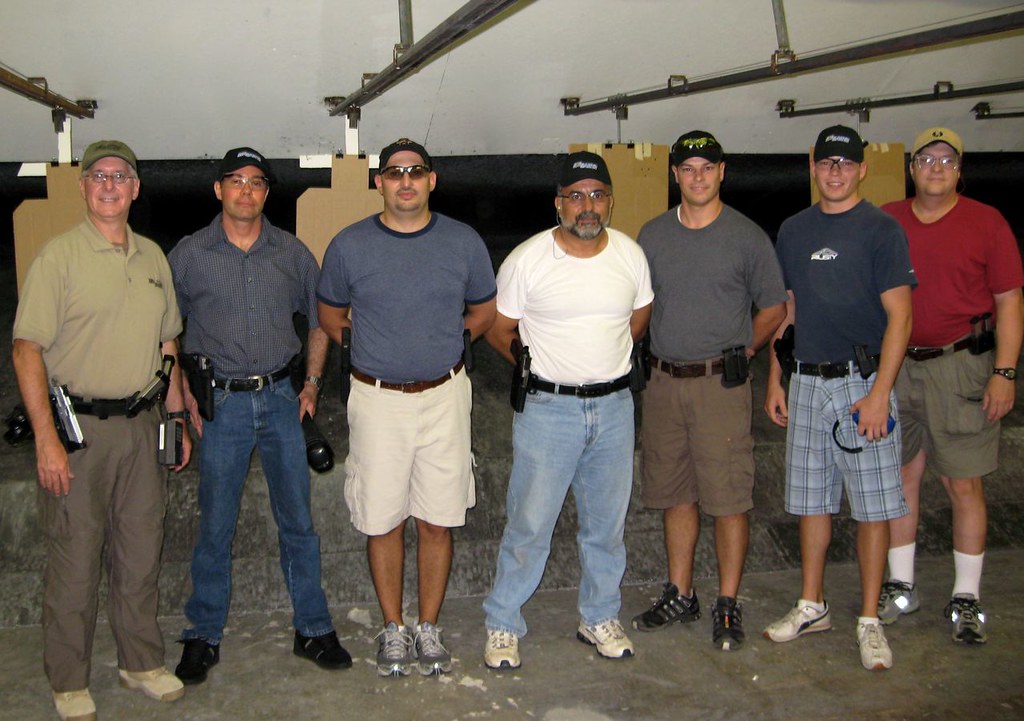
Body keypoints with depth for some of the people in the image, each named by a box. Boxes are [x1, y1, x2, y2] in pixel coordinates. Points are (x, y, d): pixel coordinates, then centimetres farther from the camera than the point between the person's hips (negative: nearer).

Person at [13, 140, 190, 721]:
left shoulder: (153, 257, 11)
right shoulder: (59, 256, -7)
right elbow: (28, 350, -11)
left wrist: (178, 421, 15)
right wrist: (47, 440, -17)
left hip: (141, 425, 5)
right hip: (79, 427, -5)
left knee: (141, 554, 13)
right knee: (75, 562, 3)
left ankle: (143, 663, 29)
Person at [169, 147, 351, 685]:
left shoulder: (292, 252, 5)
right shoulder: (188, 255, 0)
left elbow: (319, 319, 16)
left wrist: (311, 383, 7)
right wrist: (184, 396, -2)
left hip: (280, 398, 2)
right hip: (221, 403, -2)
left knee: (298, 520, 7)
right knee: (215, 525, 4)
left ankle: (313, 629, 20)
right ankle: (203, 636, 19)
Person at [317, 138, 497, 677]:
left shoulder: (465, 243, 1)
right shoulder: (349, 245, -1)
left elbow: (483, 312, 15)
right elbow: (330, 315, 13)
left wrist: (445, 345, 7)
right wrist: (372, 349, 7)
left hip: (444, 396, 1)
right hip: (376, 398, 0)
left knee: (437, 520, 5)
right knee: (382, 519, 5)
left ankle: (429, 628, 21)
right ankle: (393, 628, 22)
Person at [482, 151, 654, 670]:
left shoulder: (631, 255, 1)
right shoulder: (527, 260, -10)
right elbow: (499, 331, 2)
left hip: (614, 407, 4)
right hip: (548, 408, -3)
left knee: (607, 524, 14)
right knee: (530, 524, 0)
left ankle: (599, 618, 32)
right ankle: (502, 625, 17)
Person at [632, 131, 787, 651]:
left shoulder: (747, 237, -1)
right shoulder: (653, 235, 9)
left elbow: (774, 310, 5)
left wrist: (736, 354, -1)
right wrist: (659, 357, 9)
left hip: (721, 382, -4)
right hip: (663, 380, 4)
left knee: (728, 497, -2)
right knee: (675, 494, 12)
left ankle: (728, 607, 10)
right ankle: (679, 597, 25)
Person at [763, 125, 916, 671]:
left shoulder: (881, 230, -4)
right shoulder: (793, 231, 11)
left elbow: (900, 317, -9)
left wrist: (879, 392, -17)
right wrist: (775, 380, 11)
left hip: (862, 380, -5)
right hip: (805, 382, 5)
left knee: (872, 505, 0)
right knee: (811, 499, 12)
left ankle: (869, 621, 11)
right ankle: (812, 606, 25)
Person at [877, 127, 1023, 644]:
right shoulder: (885, 223, 8)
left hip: (962, 368, -3)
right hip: (897, 366, 3)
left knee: (963, 485, 2)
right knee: (901, 477, 9)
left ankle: (966, 599, 15)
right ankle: (900, 587, 23)